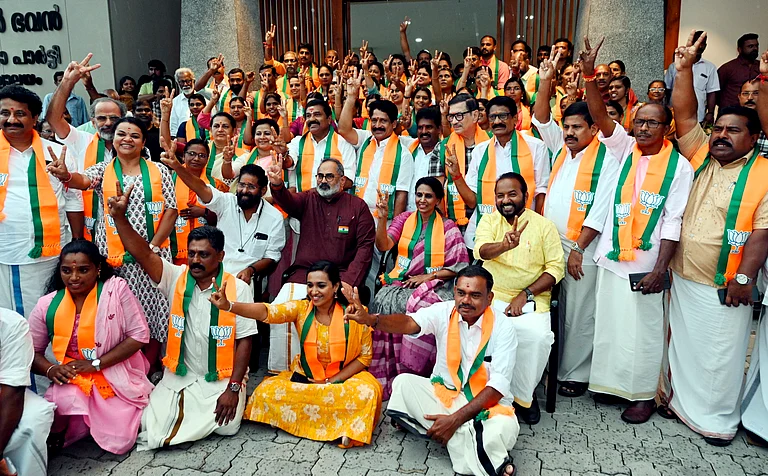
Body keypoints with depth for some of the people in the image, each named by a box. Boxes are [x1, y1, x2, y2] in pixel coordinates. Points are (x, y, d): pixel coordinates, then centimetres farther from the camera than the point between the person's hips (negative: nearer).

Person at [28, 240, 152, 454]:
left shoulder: (116, 289, -12)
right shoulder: (47, 305, -3)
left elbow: (139, 335, -13)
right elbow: (31, 351, 4)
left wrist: (96, 364, -18)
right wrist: (50, 369, -17)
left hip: (118, 379, -1)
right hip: (71, 381, 2)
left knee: (119, 443, -10)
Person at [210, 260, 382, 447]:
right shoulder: (301, 308, -10)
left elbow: (365, 356, -8)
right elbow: (266, 312, -27)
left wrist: (331, 381, -15)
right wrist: (228, 305, -44)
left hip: (344, 378, -3)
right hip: (305, 377, 3)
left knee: (368, 391, -34)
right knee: (267, 390, -21)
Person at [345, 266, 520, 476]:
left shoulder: (503, 328, -15)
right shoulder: (443, 312, -9)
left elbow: (498, 386, -19)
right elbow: (410, 323, -28)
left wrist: (455, 419, -27)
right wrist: (370, 319, -49)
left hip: (487, 402, -5)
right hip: (443, 392, 6)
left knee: (504, 428, -37)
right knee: (403, 383, -23)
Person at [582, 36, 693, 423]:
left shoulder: (678, 166, -5)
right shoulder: (625, 148, 4)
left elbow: (672, 223, -9)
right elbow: (600, 117, -9)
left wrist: (660, 270, -15)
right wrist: (589, 75, -23)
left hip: (645, 263, -3)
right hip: (611, 258, 4)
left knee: (643, 331, 5)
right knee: (609, 324, 13)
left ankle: (643, 394, 22)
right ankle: (613, 382, 30)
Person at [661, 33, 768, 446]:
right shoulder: (700, 157, 5)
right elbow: (684, 115, -3)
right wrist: (685, 68, -11)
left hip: (724, 287, -4)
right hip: (683, 279, 5)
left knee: (721, 354, 7)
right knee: (682, 343, 17)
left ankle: (719, 418, 24)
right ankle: (680, 400, 35)